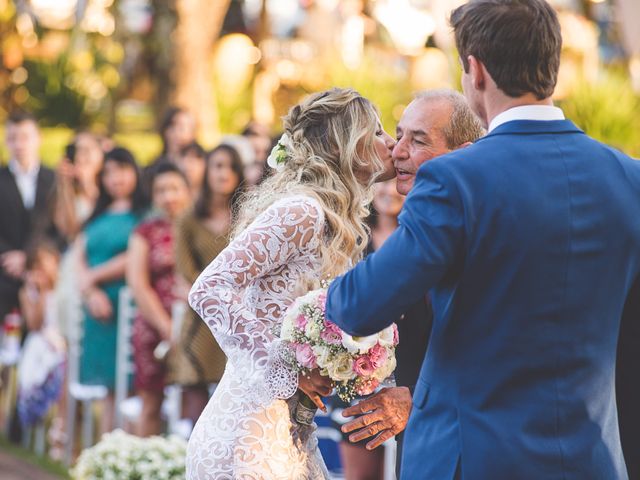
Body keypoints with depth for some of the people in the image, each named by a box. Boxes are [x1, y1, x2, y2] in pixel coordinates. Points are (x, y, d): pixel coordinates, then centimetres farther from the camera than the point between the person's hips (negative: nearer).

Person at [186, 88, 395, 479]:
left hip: (290, 431, 9)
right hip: (251, 430, -9)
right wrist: (288, 370, -20)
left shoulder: (336, 223, 14)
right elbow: (209, 290, -21)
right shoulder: (301, 211, -14)